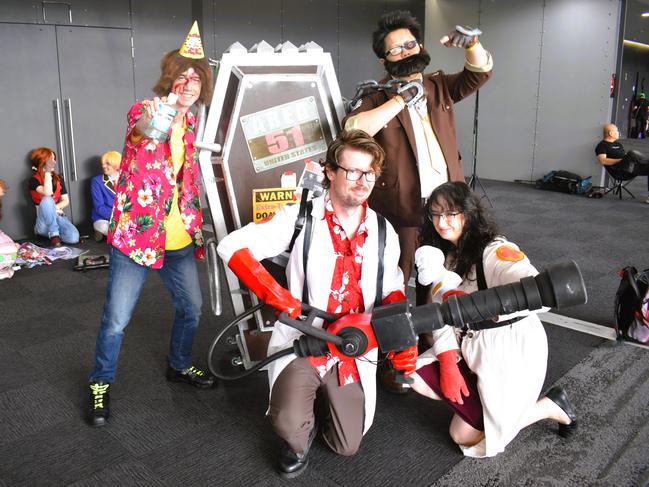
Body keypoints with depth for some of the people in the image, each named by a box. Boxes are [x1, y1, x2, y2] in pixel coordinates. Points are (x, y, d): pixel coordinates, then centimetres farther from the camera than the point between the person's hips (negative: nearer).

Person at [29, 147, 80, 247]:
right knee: (47, 200, -37)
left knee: (74, 238, -27)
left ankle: (53, 232, 5)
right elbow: (47, 193, -26)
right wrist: (48, 172, -21)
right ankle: (54, 234, -23)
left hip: (58, 216, 4)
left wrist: (54, 208, -12)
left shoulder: (58, 178, 10)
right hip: (43, 223, -4)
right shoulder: (34, 180, -6)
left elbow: (66, 200, 9)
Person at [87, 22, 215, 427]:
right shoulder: (144, 111, -8)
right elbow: (138, 130, -33)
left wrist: (194, 224, 13)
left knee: (192, 307, 13)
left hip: (179, 238, 6)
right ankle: (102, 383, 21)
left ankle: (180, 365, 38)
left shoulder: (191, 122, 10)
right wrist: (147, 123, -56)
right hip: (136, 235, -6)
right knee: (117, 319, -2)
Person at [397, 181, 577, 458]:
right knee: (418, 377, -6)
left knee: (465, 435, -3)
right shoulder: (446, 256, 3)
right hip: (472, 346, 7)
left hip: (514, 350, -7)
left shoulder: (494, 251, -21)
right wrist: (448, 365, -13)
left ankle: (549, 406, 12)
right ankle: (490, 399, 7)